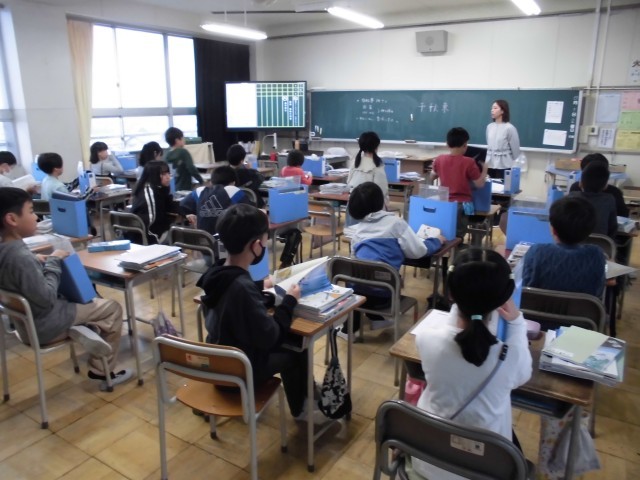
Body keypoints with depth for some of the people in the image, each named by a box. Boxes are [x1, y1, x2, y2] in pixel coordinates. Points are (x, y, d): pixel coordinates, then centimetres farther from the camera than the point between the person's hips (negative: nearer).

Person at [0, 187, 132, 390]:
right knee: (112, 307, 6)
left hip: (27, 322, 9)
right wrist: (53, 263, -17)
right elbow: (46, 299, -26)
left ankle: (81, 328, 7)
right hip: (43, 326, -9)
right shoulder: (21, 257, -31)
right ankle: (103, 371, 14)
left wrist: (38, 263, 1)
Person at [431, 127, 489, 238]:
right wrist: (484, 169, 7)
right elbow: (480, 184, -8)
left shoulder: (439, 160, -3)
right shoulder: (468, 162, -15)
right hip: (462, 204, -3)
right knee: (457, 237, 9)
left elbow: (432, 177, 17)